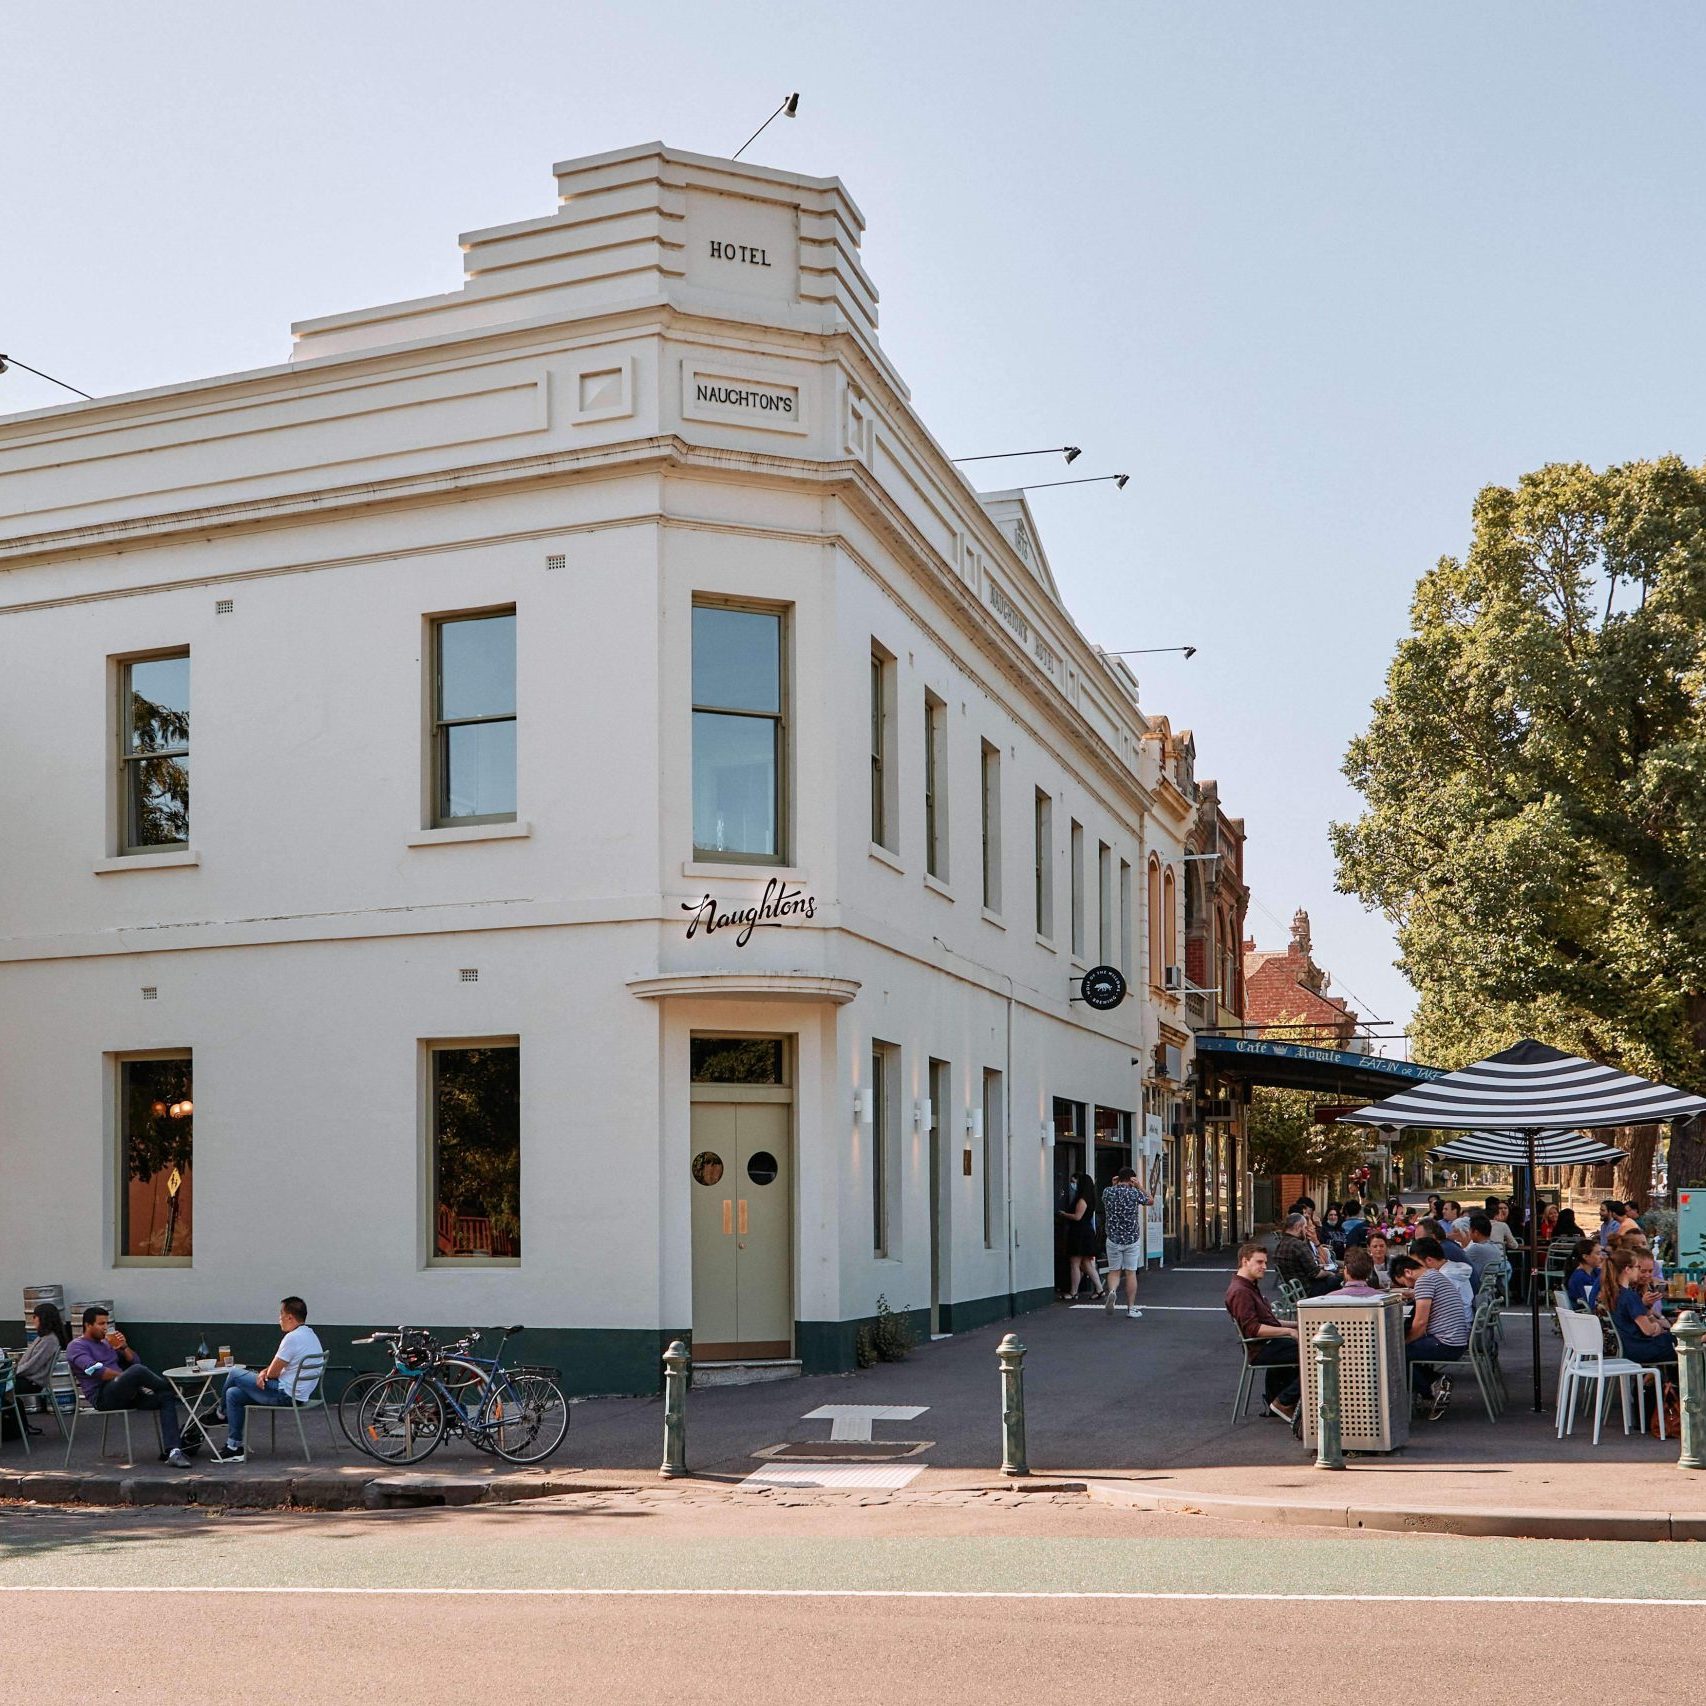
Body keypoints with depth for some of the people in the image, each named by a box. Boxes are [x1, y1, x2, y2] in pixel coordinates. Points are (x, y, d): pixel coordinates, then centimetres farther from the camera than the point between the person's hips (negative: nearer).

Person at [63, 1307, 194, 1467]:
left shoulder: (106, 1343, 26)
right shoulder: (76, 1346, 3)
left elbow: (134, 1361, 22)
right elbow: (96, 1371, -14)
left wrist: (124, 1347, 4)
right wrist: (127, 1377, -9)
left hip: (124, 1393, 8)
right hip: (102, 1396, -7)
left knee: (165, 1397, -17)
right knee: (138, 1370, -34)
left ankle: (172, 1451, -29)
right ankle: (172, 1388, -6)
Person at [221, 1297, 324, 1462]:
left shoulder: (293, 1337, -19)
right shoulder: (311, 1335, 13)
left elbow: (273, 1373, -14)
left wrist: (264, 1374, 9)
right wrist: (264, 1373, 1)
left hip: (285, 1395, -10)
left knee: (235, 1375, 1)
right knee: (234, 1394, 13)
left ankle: (222, 1412, 27)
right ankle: (234, 1447, 14)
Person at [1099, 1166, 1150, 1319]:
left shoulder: (1108, 1192, -3)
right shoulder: (1134, 1193, -10)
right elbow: (1149, 1201, 10)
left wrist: (1113, 1185, 16)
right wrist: (1139, 1186, 9)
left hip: (1113, 1239, 2)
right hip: (1132, 1239, -2)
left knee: (1114, 1271, 12)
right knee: (1130, 1273, 5)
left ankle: (1112, 1291, -18)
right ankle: (1131, 1308, 9)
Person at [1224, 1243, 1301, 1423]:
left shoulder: (1250, 1286, 19)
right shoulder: (1240, 1291, -16)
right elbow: (1252, 1329, -24)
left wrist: (1295, 1325, 14)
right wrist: (1288, 1331, -20)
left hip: (1268, 1343, 11)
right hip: (1260, 1349, -11)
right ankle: (1284, 1402, -9)